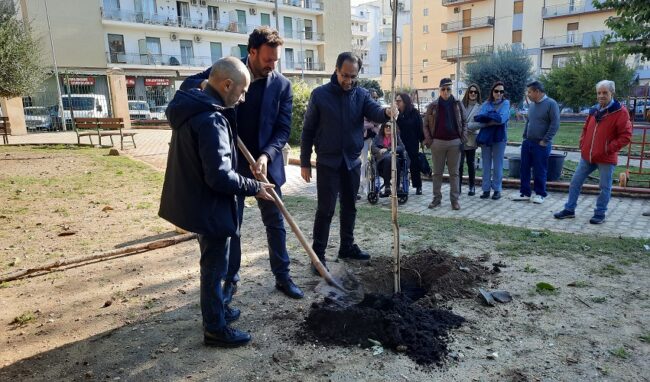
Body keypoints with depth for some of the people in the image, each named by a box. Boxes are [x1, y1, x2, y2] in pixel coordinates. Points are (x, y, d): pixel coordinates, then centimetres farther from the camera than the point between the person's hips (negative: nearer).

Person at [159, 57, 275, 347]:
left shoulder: (192, 106, 5)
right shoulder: (211, 120, -27)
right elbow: (220, 177, -31)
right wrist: (255, 187, -16)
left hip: (195, 200, 10)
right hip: (209, 206, -10)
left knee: (213, 264, 24)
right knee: (214, 267, 5)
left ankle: (216, 310, 41)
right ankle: (215, 329, 22)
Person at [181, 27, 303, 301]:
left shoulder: (282, 85, -2)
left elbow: (283, 129, -4)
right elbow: (188, 84, -2)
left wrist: (266, 156, -21)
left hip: (266, 164, 1)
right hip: (230, 164, 0)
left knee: (275, 223, 8)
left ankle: (282, 277, 23)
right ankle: (230, 280, 24)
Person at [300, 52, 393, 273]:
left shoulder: (361, 95, 3)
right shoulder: (319, 94, -6)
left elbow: (374, 112, -16)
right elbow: (308, 130, -3)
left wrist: (386, 112, -41)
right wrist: (305, 163, -5)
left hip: (352, 161, 4)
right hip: (327, 162, -4)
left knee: (349, 207, 14)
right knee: (325, 209, -4)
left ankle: (347, 247, 29)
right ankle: (318, 254, 6)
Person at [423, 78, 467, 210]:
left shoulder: (458, 105, 6)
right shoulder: (433, 106, 3)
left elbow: (464, 123, 11)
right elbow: (426, 125, 6)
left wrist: (463, 138, 0)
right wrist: (428, 140, -4)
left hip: (455, 142, 0)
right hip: (437, 142, 0)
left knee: (454, 172, 4)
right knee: (437, 172, 6)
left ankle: (455, 199, 10)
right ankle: (437, 198, 15)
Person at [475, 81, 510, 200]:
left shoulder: (506, 103, 3)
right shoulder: (486, 104, 8)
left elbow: (502, 119, -13)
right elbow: (479, 119, -7)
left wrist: (487, 117, -7)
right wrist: (494, 118, -14)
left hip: (499, 137, -2)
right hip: (485, 137, 2)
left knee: (497, 165, 3)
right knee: (486, 164, 6)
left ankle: (497, 189, 11)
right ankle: (486, 189, 12)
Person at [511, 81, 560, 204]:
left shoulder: (551, 104, -10)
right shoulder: (532, 105, 11)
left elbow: (555, 124, -13)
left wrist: (545, 141, -14)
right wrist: (524, 136, 11)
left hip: (541, 144, -6)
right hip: (527, 142, 7)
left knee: (539, 170, 2)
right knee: (524, 168, 8)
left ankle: (540, 194, 15)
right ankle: (525, 192, 17)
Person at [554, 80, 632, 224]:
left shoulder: (620, 112, -10)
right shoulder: (594, 110, 9)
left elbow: (626, 135, -12)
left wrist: (609, 148, -15)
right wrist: (583, 144, 9)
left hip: (606, 158, -6)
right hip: (587, 156, 6)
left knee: (605, 187, 5)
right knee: (575, 182, 9)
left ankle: (600, 214, 18)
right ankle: (569, 210, 19)